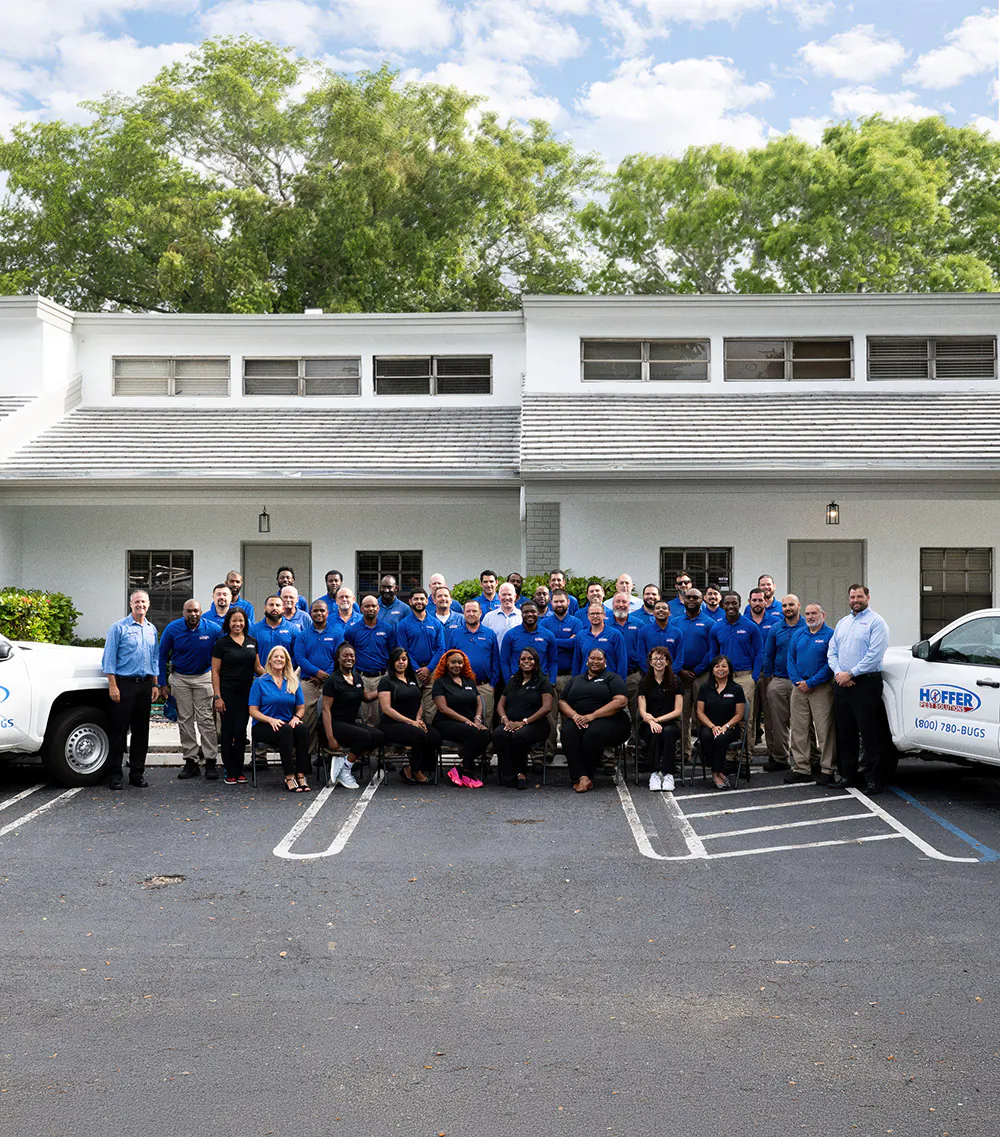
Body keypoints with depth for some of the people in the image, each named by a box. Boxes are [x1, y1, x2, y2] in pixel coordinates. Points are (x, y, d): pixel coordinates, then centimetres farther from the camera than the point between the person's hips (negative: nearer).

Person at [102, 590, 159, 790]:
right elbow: (109, 659, -6)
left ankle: (137, 773, 15)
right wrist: (113, 686, -12)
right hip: (124, 684, -5)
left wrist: (155, 685, 12)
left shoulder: (152, 630, 14)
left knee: (141, 731, 8)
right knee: (119, 730, -3)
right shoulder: (119, 628, -3)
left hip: (145, 685, 5)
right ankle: (114, 775, 3)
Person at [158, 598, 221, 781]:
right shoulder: (172, 629, -8)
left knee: (206, 719, -6)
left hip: (204, 677, -2)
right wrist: (163, 683, -1)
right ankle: (190, 761, 9)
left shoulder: (213, 629, -11)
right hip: (180, 678, 2)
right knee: (185, 719, 4)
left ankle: (211, 761, -3)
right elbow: (162, 656, 1)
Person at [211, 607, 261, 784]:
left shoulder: (252, 642, 10)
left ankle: (239, 770, 13)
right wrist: (217, 696, -10)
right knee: (228, 730, 1)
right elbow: (215, 671, -4)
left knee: (241, 730, 4)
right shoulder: (221, 643, -2)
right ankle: (229, 771, 8)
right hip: (227, 693, -3)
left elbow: (257, 667, 16)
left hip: (246, 692, 3)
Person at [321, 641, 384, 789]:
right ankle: (345, 770, -15)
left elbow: (366, 697, 31)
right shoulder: (333, 680, -10)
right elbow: (326, 709, -14)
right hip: (336, 724, -8)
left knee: (380, 736, -18)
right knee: (364, 736, -32)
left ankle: (344, 760, -12)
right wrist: (330, 738, -21)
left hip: (352, 723, 8)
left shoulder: (357, 678, 13)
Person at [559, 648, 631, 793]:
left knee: (593, 733, -38)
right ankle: (582, 777, -39)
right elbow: (562, 702, 17)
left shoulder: (612, 678, 11)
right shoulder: (575, 680, 26)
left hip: (608, 719, -3)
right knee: (568, 733, -32)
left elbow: (621, 702, -6)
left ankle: (588, 776, -25)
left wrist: (592, 716, -14)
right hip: (578, 720, 3)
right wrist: (574, 715, -7)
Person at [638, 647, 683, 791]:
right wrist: (650, 721, -22)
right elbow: (642, 710, 1)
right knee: (654, 733, -35)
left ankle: (668, 774, -33)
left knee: (668, 732, -36)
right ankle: (655, 772, -31)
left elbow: (678, 710, 1)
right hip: (649, 724, 1)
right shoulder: (645, 682, 9)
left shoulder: (675, 682, 7)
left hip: (670, 722, -1)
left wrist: (657, 719, -12)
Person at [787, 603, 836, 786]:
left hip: (821, 688, -6)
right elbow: (791, 660, 11)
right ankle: (801, 768, 13)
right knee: (799, 729, 7)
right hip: (799, 688, 6)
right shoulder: (798, 635, 14)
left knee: (824, 730, -5)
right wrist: (798, 681, -6)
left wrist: (811, 683, -15)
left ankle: (827, 769, 1)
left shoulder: (830, 635, -4)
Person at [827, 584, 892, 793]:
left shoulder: (876, 622, -4)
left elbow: (874, 655, -14)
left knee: (870, 733, -6)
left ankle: (874, 779, -2)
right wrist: (838, 673, -3)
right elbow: (832, 652, 15)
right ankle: (848, 774, 20)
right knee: (844, 732, 11)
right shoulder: (842, 623, 19)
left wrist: (850, 674, -15)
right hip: (842, 684, 7)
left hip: (865, 684, -7)